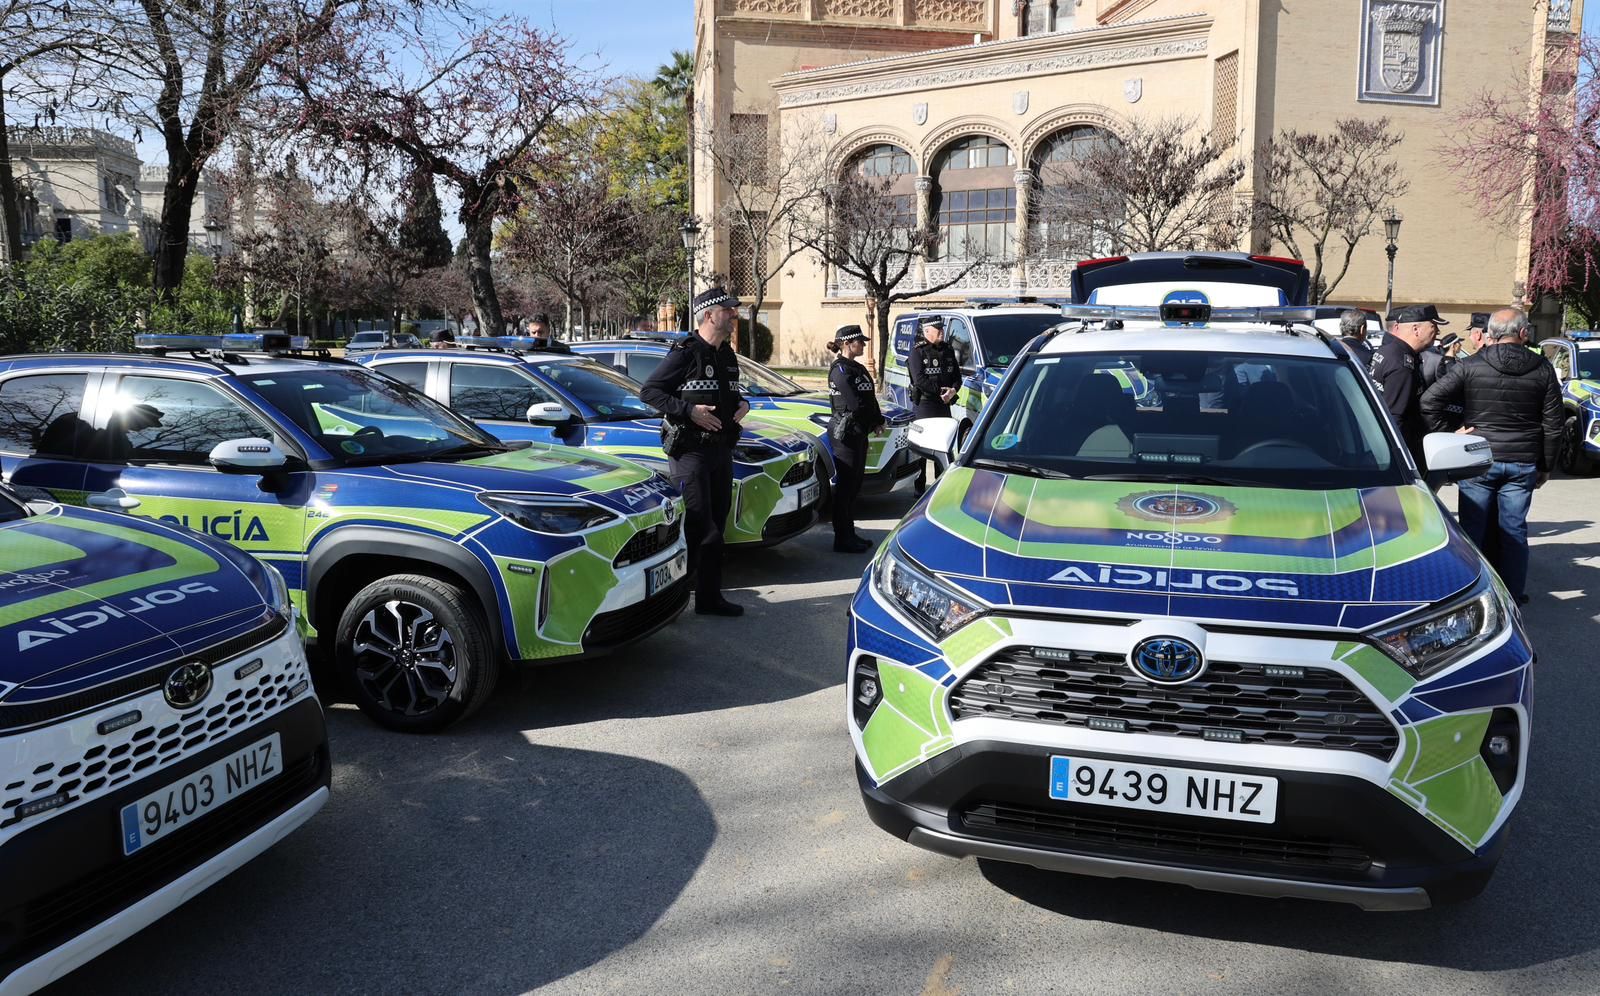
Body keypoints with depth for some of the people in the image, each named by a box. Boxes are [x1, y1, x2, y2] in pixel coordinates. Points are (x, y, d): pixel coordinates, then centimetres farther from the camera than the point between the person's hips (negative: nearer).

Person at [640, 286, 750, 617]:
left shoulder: (728, 356, 14)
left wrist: (741, 404, 5)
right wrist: (689, 410, -20)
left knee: (715, 525, 10)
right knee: (695, 525, -10)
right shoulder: (686, 353, -10)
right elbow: (649, 391, -11)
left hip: (721, 449, 8)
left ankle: (709, 596, 18)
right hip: (690, 450, -8)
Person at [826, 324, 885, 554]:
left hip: (859, 432, 10)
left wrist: (877, 421, -2)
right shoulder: (840, 370, -14)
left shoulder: (857, 368, 15)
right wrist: (876, 421, -6)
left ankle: (849, 534, 22)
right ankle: (842, 539, -1)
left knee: (854, 485, 14)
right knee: (845, 486, -6)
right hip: (846, 432, -10)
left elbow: (869, 399, 14)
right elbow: (855, 405, -19)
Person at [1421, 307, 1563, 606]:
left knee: (1473, 528, 6)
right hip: (1523, 463, 2)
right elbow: (1554, 423, 5)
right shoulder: (1542, 369, 2)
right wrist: (1545, 466, 12)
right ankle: (1513, 594, 18)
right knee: (1514, 529, 10)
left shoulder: (1470, 366, -7)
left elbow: (1430, 401, -14)